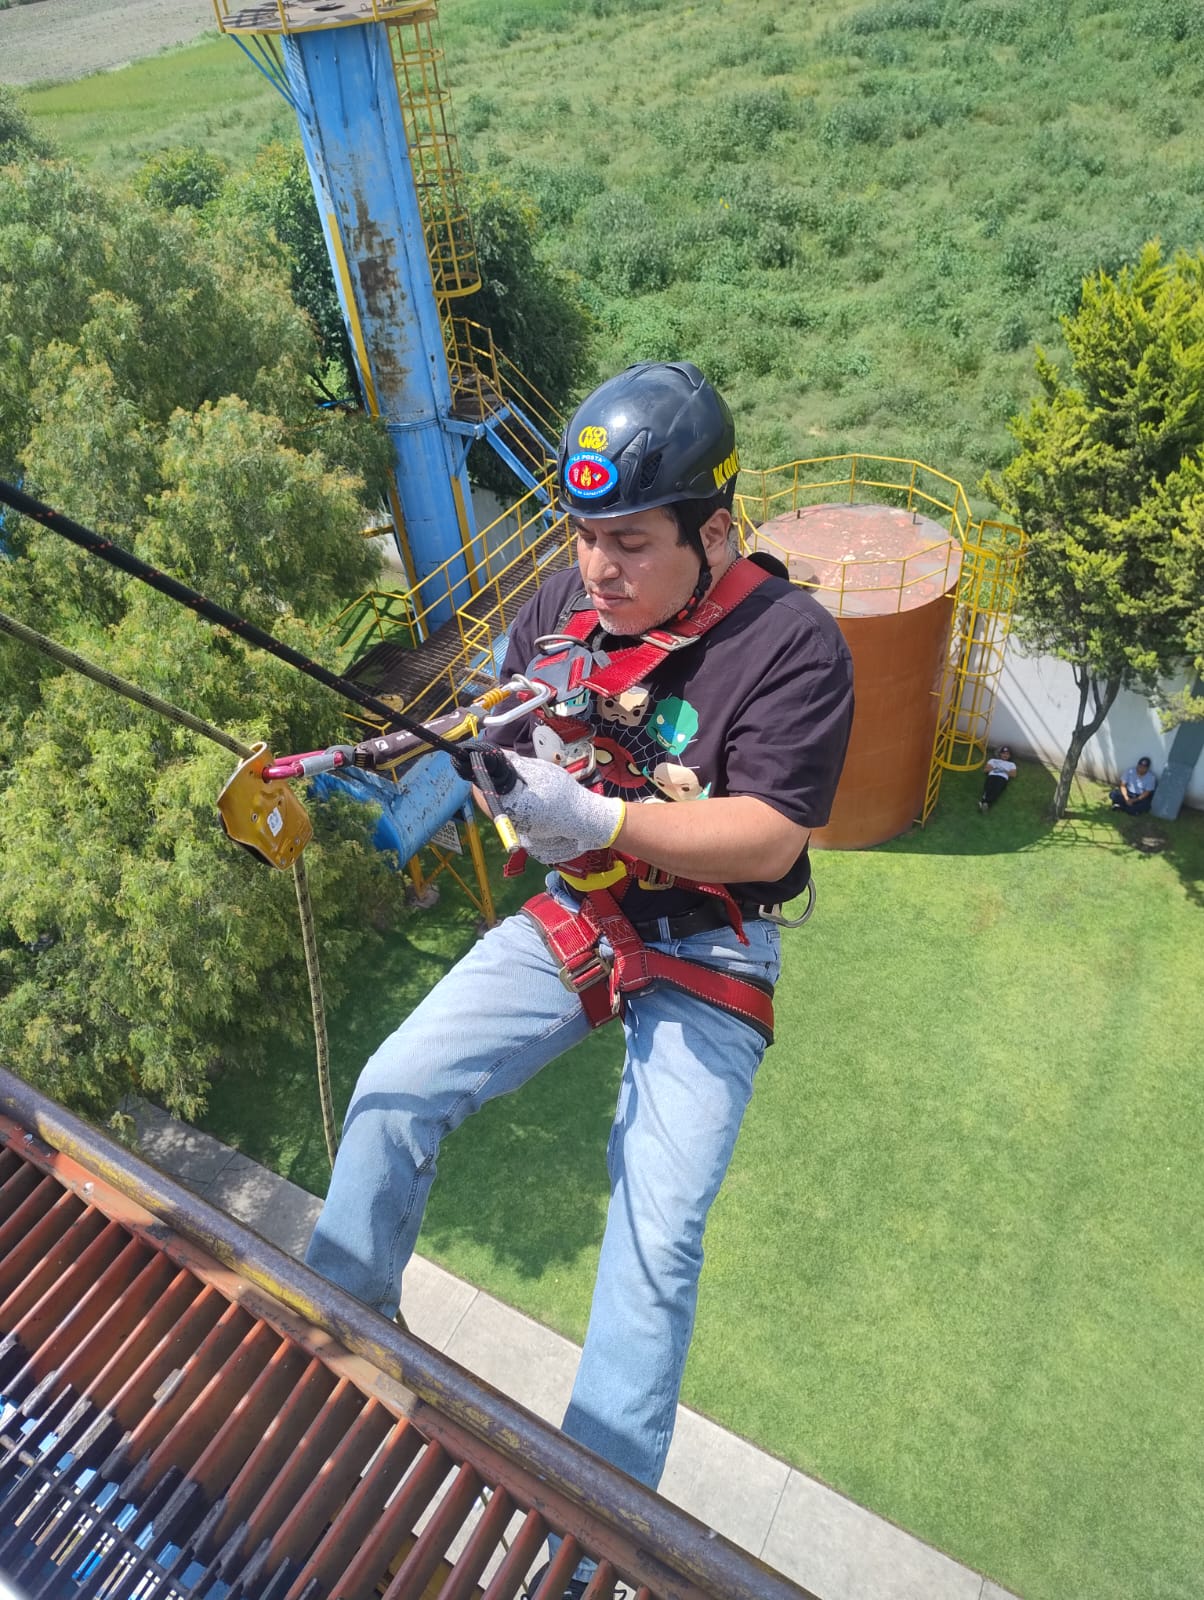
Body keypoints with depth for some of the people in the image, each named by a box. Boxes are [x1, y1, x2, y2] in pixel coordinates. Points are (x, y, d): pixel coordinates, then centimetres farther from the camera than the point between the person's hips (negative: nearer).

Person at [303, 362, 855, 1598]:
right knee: (391, 1095, -3)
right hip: (563, 924, 5)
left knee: (657, 1235, -9)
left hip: (703, 961, -4)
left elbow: (769, 837, -23)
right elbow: (487, 749, 6)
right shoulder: (560, 604, 0)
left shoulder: (791, 643, -17)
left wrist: (594, 817, -34)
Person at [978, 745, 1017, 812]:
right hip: (992, 776, 1)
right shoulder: (993, 760, 34)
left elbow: (1013, 774, 16)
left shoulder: (1011, 764, 33)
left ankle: (987, 803, -62)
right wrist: (994, 768, 4)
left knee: (996, 790, -36)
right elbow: (987, 769, 20)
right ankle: (983, 801, -63)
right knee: (988, 788, -36)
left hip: (1003, 778, -1)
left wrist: (1005, 771, 1)